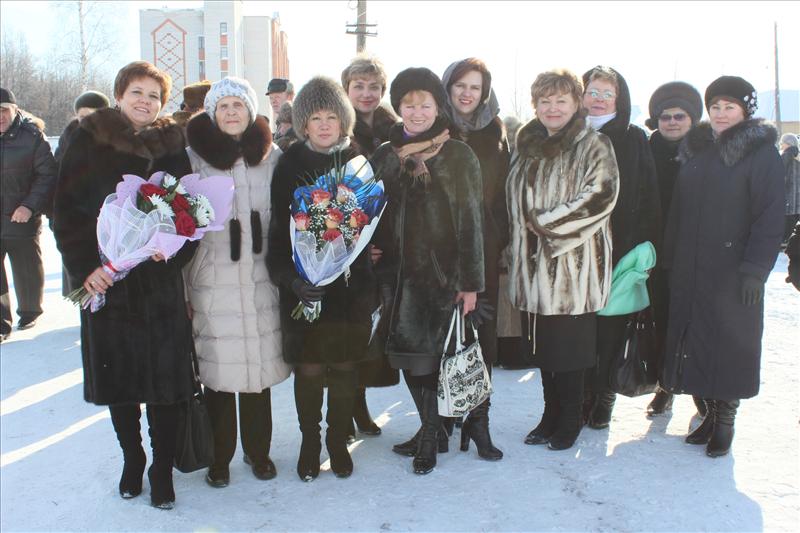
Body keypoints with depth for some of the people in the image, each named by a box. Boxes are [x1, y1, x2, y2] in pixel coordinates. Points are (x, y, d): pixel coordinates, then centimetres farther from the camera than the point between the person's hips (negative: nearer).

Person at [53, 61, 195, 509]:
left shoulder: (173, 147, 6)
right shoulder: (89, 143, 3)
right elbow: (67, 212, 0)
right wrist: (84, 266, -12)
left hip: (161, 283, 0)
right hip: (106, 283, 0)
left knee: (166, 380, 0)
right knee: (118, 379, 9)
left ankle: (163, 468, 17)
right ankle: (132, 460, 30)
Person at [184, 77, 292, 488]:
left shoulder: (271, 156, 6)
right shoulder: (194, 157, 0)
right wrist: (181, 287, -2)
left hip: (260, 278, 2)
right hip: (212, 280, -2)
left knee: (259, 364, 8)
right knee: (217, 369, 2)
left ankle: (258, 450, 25)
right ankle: (219, 457, 19)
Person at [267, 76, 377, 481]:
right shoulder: (289, 165, 0)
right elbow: (278, 228, -4)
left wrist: (373, 284, -1)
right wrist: (290, 278, -18)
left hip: (351, 284, 1)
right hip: (303, 287, -1)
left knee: (345, 368, 8)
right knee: (308, 369, 3)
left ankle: (338, 442, 27)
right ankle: (309, 443, 23)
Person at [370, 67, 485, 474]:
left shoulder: (458, 155, -3)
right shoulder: (385, 156, 9)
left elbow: (470, 221, -5)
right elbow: (375, 218, 10)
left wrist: (470, 282, -9)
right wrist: (377, 274, 2)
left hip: (443, 273, -4)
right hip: (399, 273, 4)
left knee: (430, 354, -2)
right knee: (410, 356, 7)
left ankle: (431, 434, 16)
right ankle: (433, 429, 24)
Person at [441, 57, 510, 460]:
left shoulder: (494, 132, 11)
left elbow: (503, 192, 9)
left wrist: (501, 239, 0)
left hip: (483, 248, 2)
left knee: (481, 333, 0)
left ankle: (477, 420, 7)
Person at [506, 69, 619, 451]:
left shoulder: (593, 146, -4)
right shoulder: (528, 147, 15)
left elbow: (599, 195, -17)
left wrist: (546, 222, -16)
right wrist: (519, 245, 9)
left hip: (574, 262, -6)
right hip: (535, 262, 6)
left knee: (570, 344, 1)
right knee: (543, 344, 11)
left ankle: (569, 420, 17)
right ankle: (551, 416, 25)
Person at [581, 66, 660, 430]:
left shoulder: (634, 139, 6)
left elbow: (648, 196, 3)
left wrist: (646, 245, -5)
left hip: (619, 248, 0)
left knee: (611, 324, 4)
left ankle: (603, 396, 17)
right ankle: (580, 397, 15)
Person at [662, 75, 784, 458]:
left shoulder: (761, 153, -4)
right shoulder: (695, 150, 12)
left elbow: (771, 217, -10)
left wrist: (755, 269, -16)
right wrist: (669, 261, 8)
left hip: (733, 272, -5)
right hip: (690, 270, 5)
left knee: (729, 343, 2)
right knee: (695, 339, 8)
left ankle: (725, 419, 15)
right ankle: (710, 412, 21)